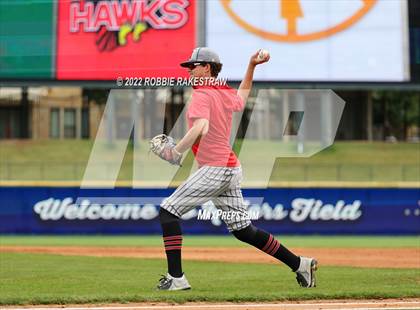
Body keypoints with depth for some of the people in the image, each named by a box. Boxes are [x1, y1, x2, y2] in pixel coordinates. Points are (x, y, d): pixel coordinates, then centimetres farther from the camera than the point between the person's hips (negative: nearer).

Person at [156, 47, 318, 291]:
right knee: (243, 229, 14)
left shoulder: (202, 95, -11)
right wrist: (252, 67, 39)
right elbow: (242, 96, 41)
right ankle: (300, 264, 14)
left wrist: (177, 150, -28)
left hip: (214, 169, -9)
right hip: (232, 169, 9)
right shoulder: (227, 94, 15)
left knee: (168, 211, -6)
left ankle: (176, 278, -14)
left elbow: (200, 128, -30)